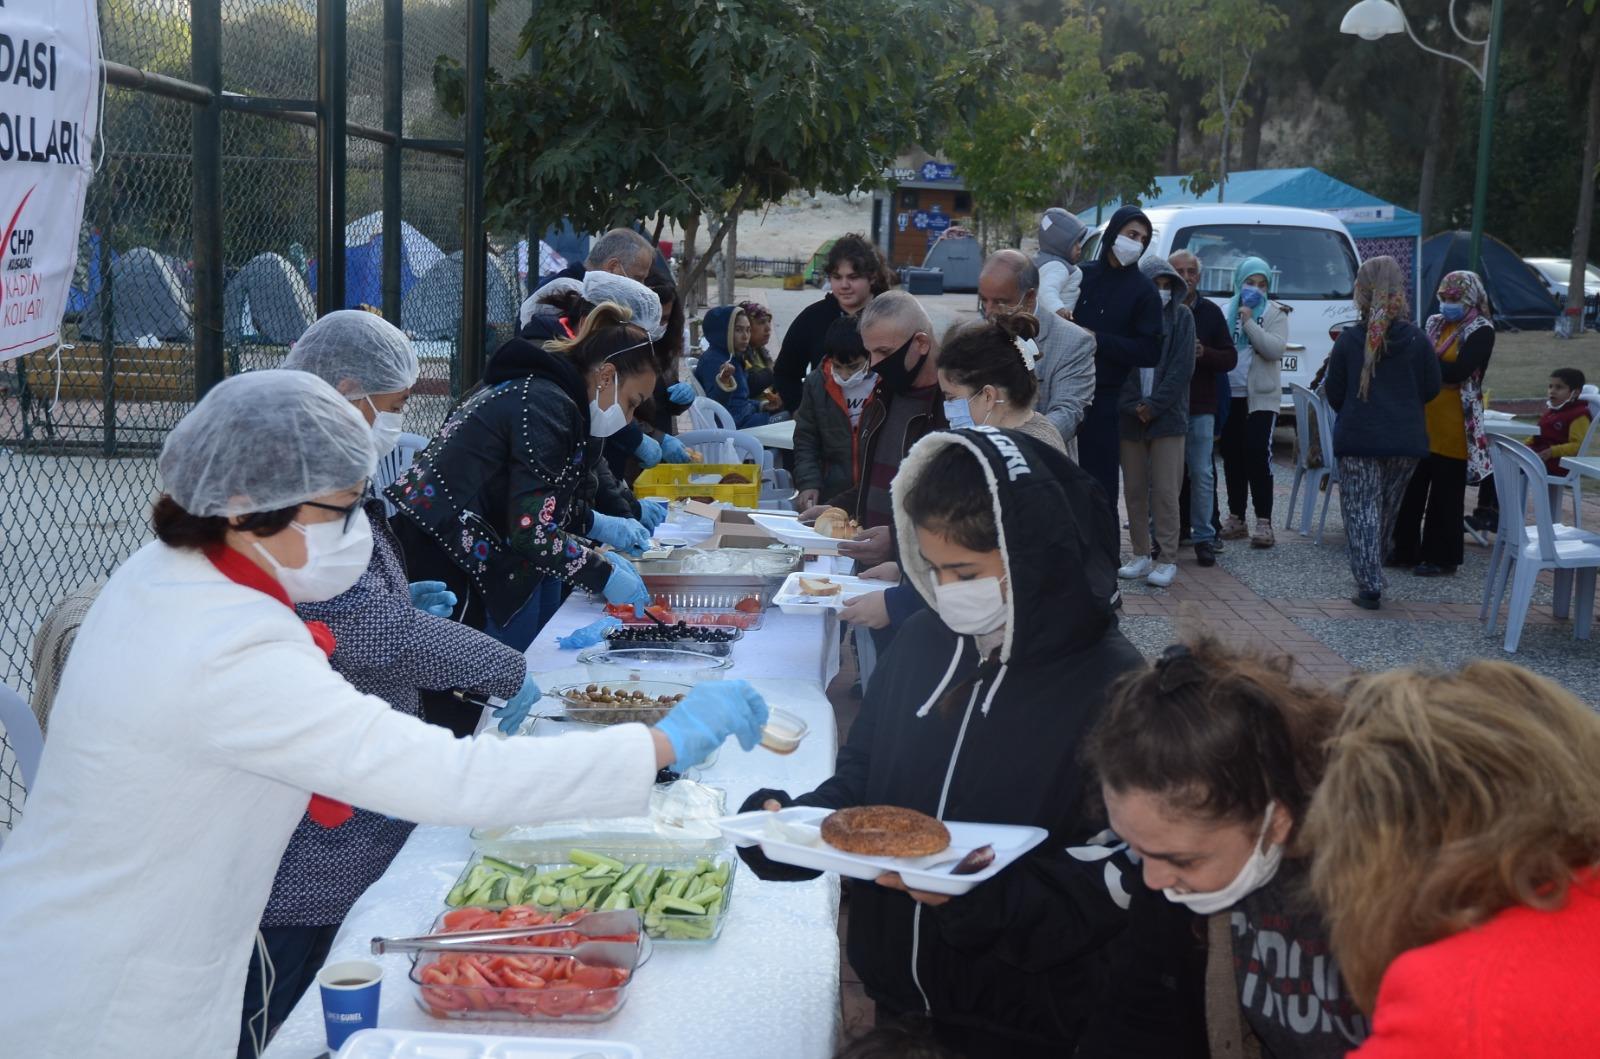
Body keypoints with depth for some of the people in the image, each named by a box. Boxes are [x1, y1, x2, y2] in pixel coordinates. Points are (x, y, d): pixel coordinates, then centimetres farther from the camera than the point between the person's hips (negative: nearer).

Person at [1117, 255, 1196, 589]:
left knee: (1165, 491, -4)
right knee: (1134, 489, 7)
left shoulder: (1182, 316, 3)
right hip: (1130, 418, 2)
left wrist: (1154, 405, -11)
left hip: (1168, 417, -2)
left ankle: (1167, 560, 0)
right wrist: (1133, 406, -10)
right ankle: (1141, 555, 16)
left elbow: (1183, 367, -4)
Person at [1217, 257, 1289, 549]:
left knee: (1258, 455, -12)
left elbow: (1276, 349, -13)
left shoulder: (1274, 313, 1)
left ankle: (1264, 522, -11)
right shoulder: (1227, 311, 10)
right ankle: (1236, 519, 17)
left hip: (1261, 396, -4)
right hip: (1229, 395, 4)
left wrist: (1249, 322, -15)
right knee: (1232, 457, 8)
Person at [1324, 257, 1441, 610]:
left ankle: (1369, 586, -7)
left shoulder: (1348, 339, -8)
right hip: (1405, 439, 2)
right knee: (1387, 511, 17)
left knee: (1361, 511, 2)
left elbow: (1334, 393, -1)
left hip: (1357, 438, -2)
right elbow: (1430, 388, 2)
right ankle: (1373, 577, 30)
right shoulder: (1417, 339, -5)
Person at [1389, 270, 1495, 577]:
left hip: (1454, 424, -6)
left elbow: (1458, 372, -19)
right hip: (1423, 418, 6)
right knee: (1412, 486, 10)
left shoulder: (1481, 331, -8)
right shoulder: (1435, 323, 12)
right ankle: (1405, 549, 20)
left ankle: (1442, 557, 10)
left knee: (1446, 493, 1)